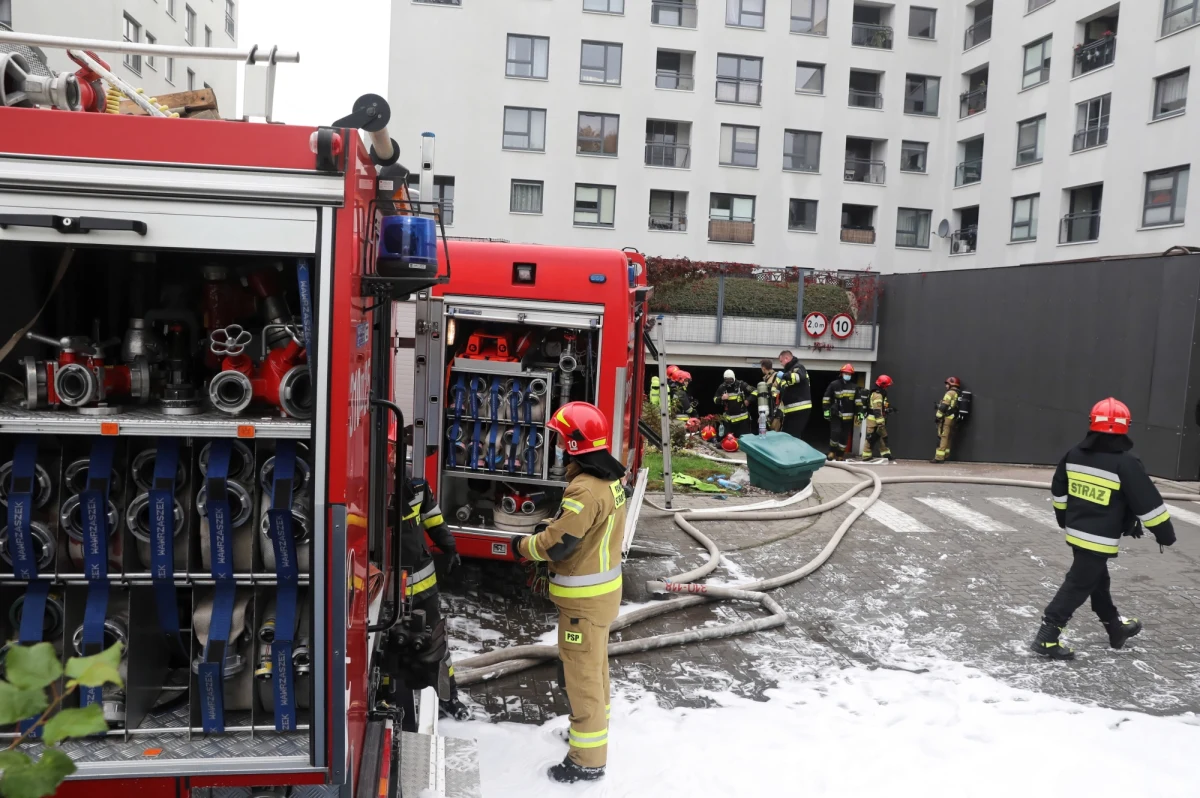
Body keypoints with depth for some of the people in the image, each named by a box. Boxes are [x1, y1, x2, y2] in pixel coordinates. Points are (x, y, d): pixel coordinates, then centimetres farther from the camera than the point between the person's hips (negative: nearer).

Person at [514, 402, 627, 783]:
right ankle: (594, 729, 42)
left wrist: (523, 545, -6)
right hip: (603, 587, 10)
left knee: (580, 673, 2)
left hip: (584, 597, -10)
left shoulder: (586, 489, -28)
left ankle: (588, 759, 14)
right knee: (595, 665, 24)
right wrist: (549, 528, 1)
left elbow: (557, 544, -24)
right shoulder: (612, 477, 2)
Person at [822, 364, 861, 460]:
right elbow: (826, 398, -1)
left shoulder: (854, 387, 7)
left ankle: (840, 454, 18)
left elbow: (858, 401, 9)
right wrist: (826, 410, -7)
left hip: (848, 416, 3)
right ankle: (832, 451, 1)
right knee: (836, 432, -17)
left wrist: (859, 413, 2)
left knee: (844, 436, 6)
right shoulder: (834, 384, -2)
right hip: (835, 414, -3)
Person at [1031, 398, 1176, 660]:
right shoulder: (1126, 463, -18)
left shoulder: (1074, 455, 2)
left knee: (1098, 581, 23)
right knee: (1078, 586, -3)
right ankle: (1047, 637, -3)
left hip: (1076, 532, 7)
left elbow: (1058, 492, 14)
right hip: (1099, 540, -7)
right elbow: (1148, 503, -14)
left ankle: (1115, 627, 41)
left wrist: (1065, 518, 29)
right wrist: (1165, 533, -1)